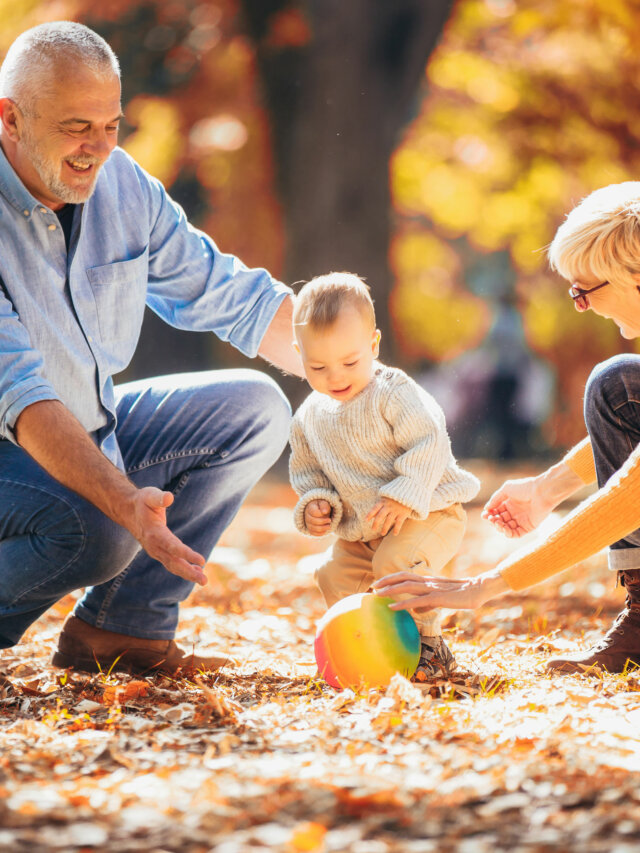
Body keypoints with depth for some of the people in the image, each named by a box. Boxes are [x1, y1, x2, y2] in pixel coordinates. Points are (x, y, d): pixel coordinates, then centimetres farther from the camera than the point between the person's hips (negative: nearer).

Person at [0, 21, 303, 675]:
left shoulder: (122, 186, -4)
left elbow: (230, 296, 4)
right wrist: (127, 504, -47)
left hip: (94, 432, 8)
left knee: (253, 409, -4)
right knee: (95, 528, -35)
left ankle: (121, 626, -4)